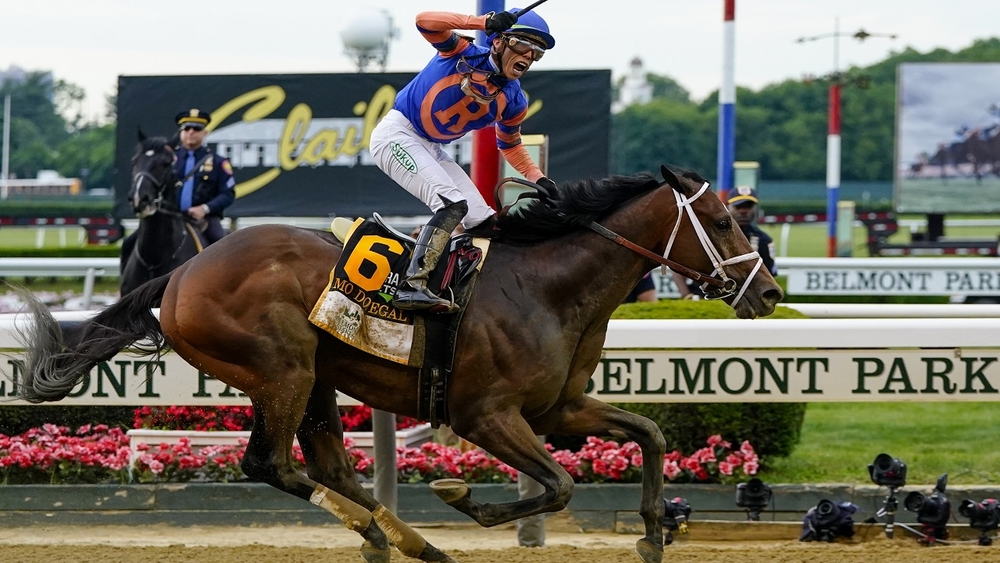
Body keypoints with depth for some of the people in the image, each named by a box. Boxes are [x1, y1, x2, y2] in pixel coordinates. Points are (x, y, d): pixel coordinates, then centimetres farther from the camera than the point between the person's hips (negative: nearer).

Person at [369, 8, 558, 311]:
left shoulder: (513, 101, 3)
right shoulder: (464, 54, -13)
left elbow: (510, 145, 19)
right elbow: (426, 22, -29)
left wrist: (537, 178, 2)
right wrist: (487, 21, -36)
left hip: (431, 150, 8)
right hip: (396, 135, -8)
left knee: (484, 222, 1)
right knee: (453, 204, -27)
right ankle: (411, 286, -34)